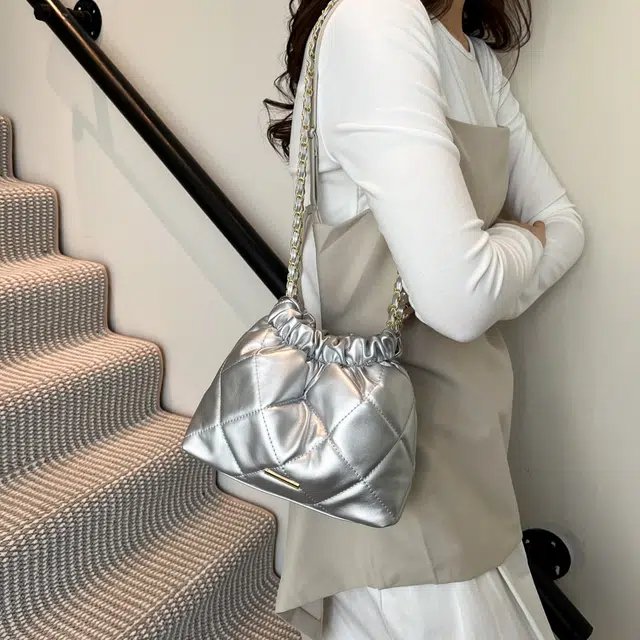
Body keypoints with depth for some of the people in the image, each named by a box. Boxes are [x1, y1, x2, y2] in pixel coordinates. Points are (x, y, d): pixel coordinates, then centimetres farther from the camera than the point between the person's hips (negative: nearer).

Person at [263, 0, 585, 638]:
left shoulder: (479, 58, 11)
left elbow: (565, 224, 11)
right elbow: (459, 294, -28)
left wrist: (495, 260, -10)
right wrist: (525, 242, -5)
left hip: (469, 430, 9)